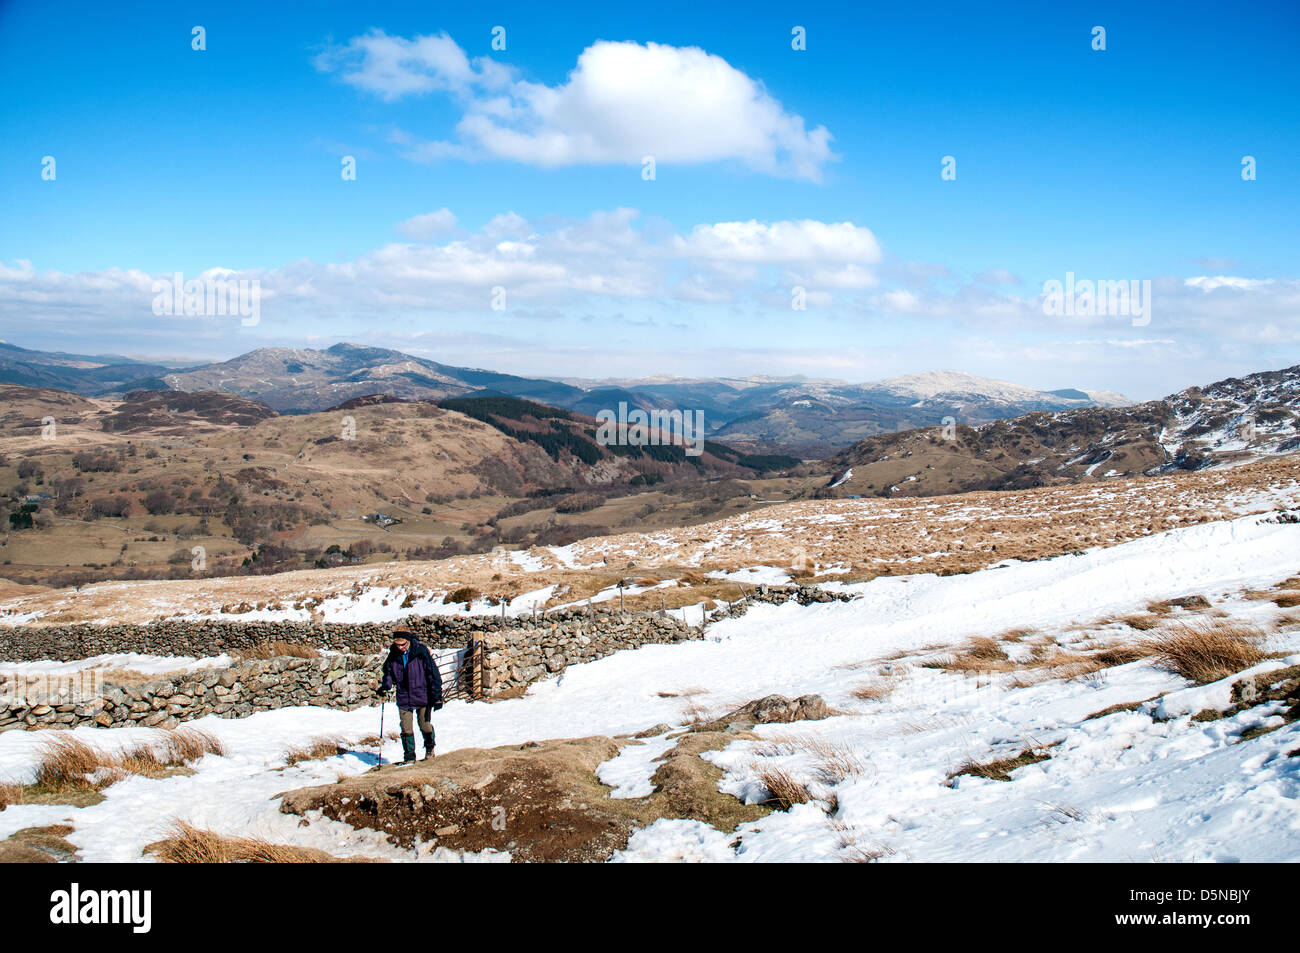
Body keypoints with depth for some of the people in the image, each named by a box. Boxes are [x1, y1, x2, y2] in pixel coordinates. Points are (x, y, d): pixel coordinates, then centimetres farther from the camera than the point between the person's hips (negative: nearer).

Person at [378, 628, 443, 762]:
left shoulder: (421, 651, -15)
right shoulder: (393, 655, -2)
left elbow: (433, 673, -11)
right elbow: (388, 672, 16)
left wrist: (437, 696, -11)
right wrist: (385, 685, -5)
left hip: (422, 697, -3)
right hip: (404, 699, 3)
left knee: (425, 726, 8)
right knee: (406, 730, 2)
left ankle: (430, 749, 34)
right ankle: (409, 756, 17)